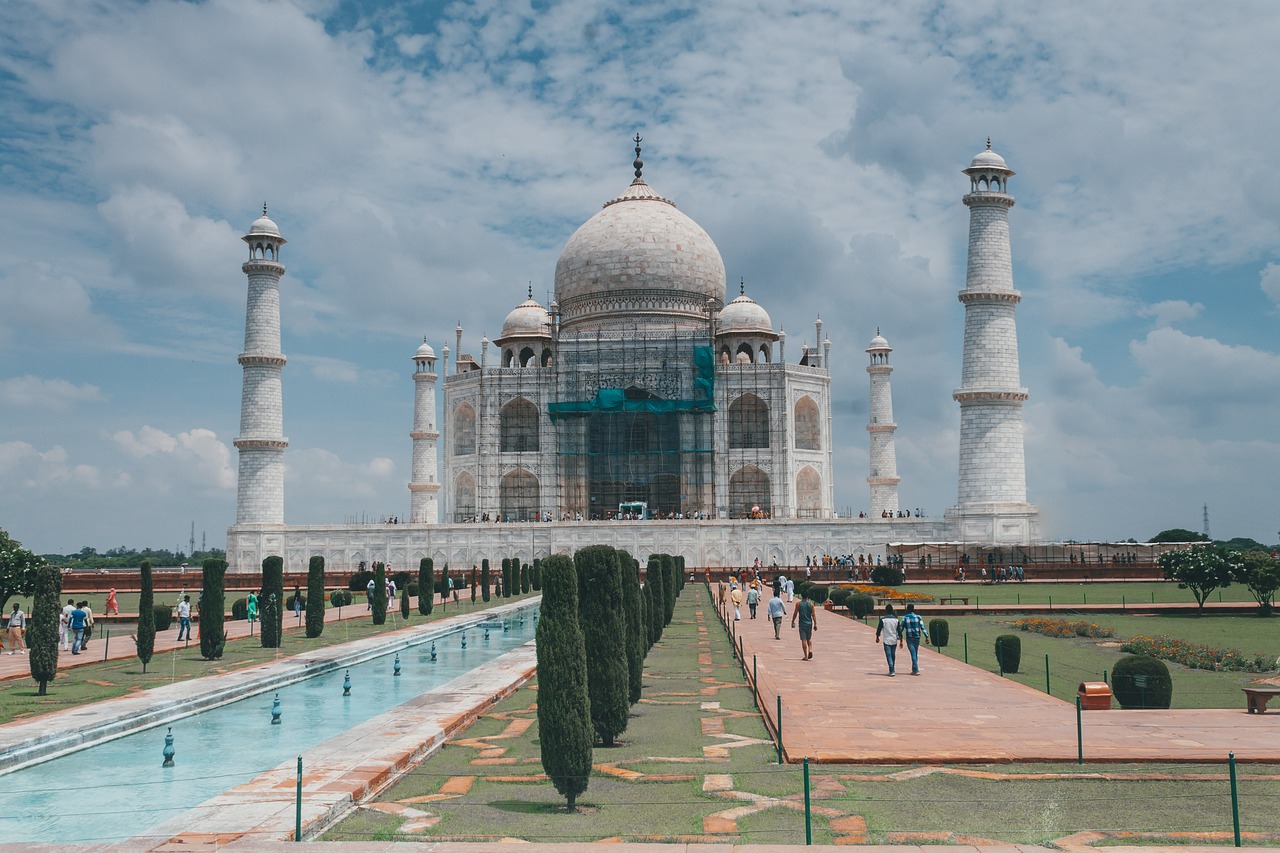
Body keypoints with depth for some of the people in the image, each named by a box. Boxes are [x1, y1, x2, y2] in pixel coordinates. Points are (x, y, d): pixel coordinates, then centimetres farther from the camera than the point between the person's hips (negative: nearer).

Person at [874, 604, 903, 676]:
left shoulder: (883, 619, -7)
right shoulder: (896, 619, 1)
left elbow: (879, 629, -1)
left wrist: (877, 637, 15)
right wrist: (901, 641, 6)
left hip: (886, 640, -3)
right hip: (894, 640, 3)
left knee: (889, 655, -4)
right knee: (893, 655, 16)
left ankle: (892, 671, -16)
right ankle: (892, 670, 25)